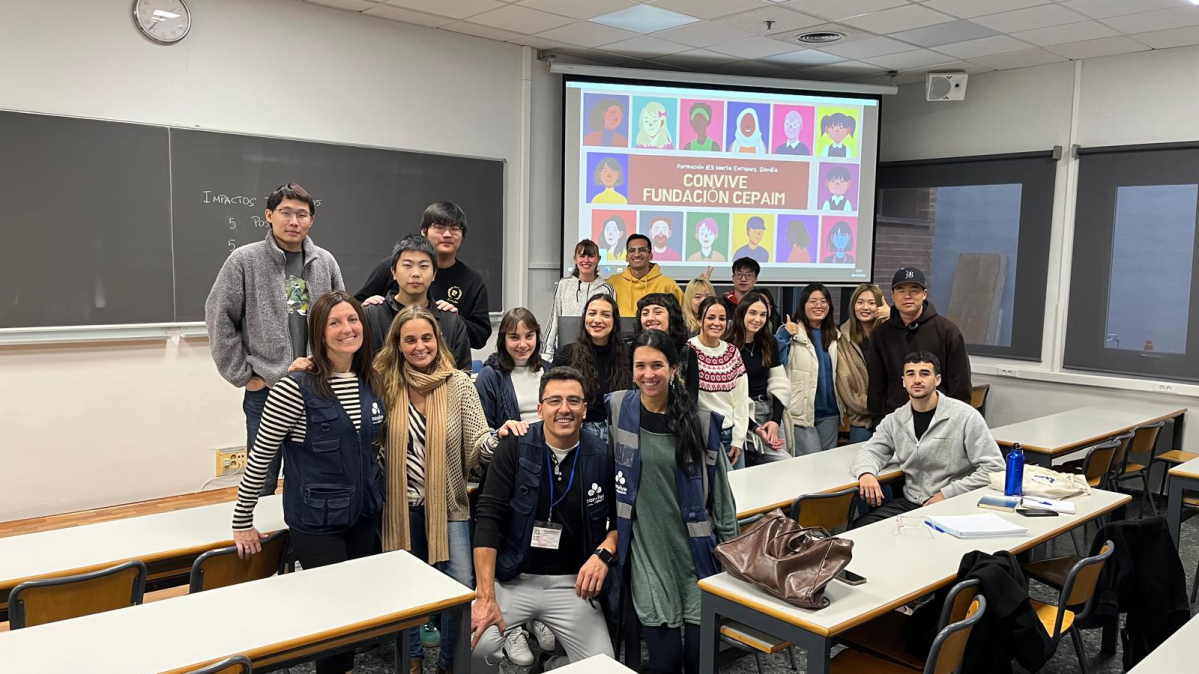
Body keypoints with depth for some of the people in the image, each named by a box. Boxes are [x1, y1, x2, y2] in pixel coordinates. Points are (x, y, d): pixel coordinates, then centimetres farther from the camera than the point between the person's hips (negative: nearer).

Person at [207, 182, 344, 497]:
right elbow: (218, 318, -5)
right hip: (265, 390, -3)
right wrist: (242, 375, -7)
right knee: (263, 479, 8)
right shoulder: (244, 260, -5)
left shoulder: (325, 262, 5)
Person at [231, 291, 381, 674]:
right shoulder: (296, 388, -17)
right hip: (316, 521, -6)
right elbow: (261, 456, -11)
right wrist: (242, 523, -7)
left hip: (364, 515, 6)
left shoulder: (372, 383, 1)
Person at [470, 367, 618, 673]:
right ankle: (516, 635, 8)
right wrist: (486, 597, -19)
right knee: (474, 647, -25)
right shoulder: (515, 448, -8)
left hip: (571, 583, 2)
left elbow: (621, 519, 11)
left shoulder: (602, 456, -2)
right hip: (512, 578, -2)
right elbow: (488, 517, -12)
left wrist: (605, 552, -11)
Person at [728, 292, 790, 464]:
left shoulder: (770, 344, 8)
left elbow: (779, 383, 5)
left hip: (770, 410, 6)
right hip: (744, 414, -6)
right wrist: (755, 428, -17)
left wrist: (776, 420, -8)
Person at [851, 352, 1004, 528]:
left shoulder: (966, 416, -8)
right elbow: (870, 451, 8)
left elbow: (994, 467, -9)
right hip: (910, 503, 4)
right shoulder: (895, 420, 7)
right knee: (861, 528, -19)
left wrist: (947, 494, -15)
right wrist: (866, 473, -18)